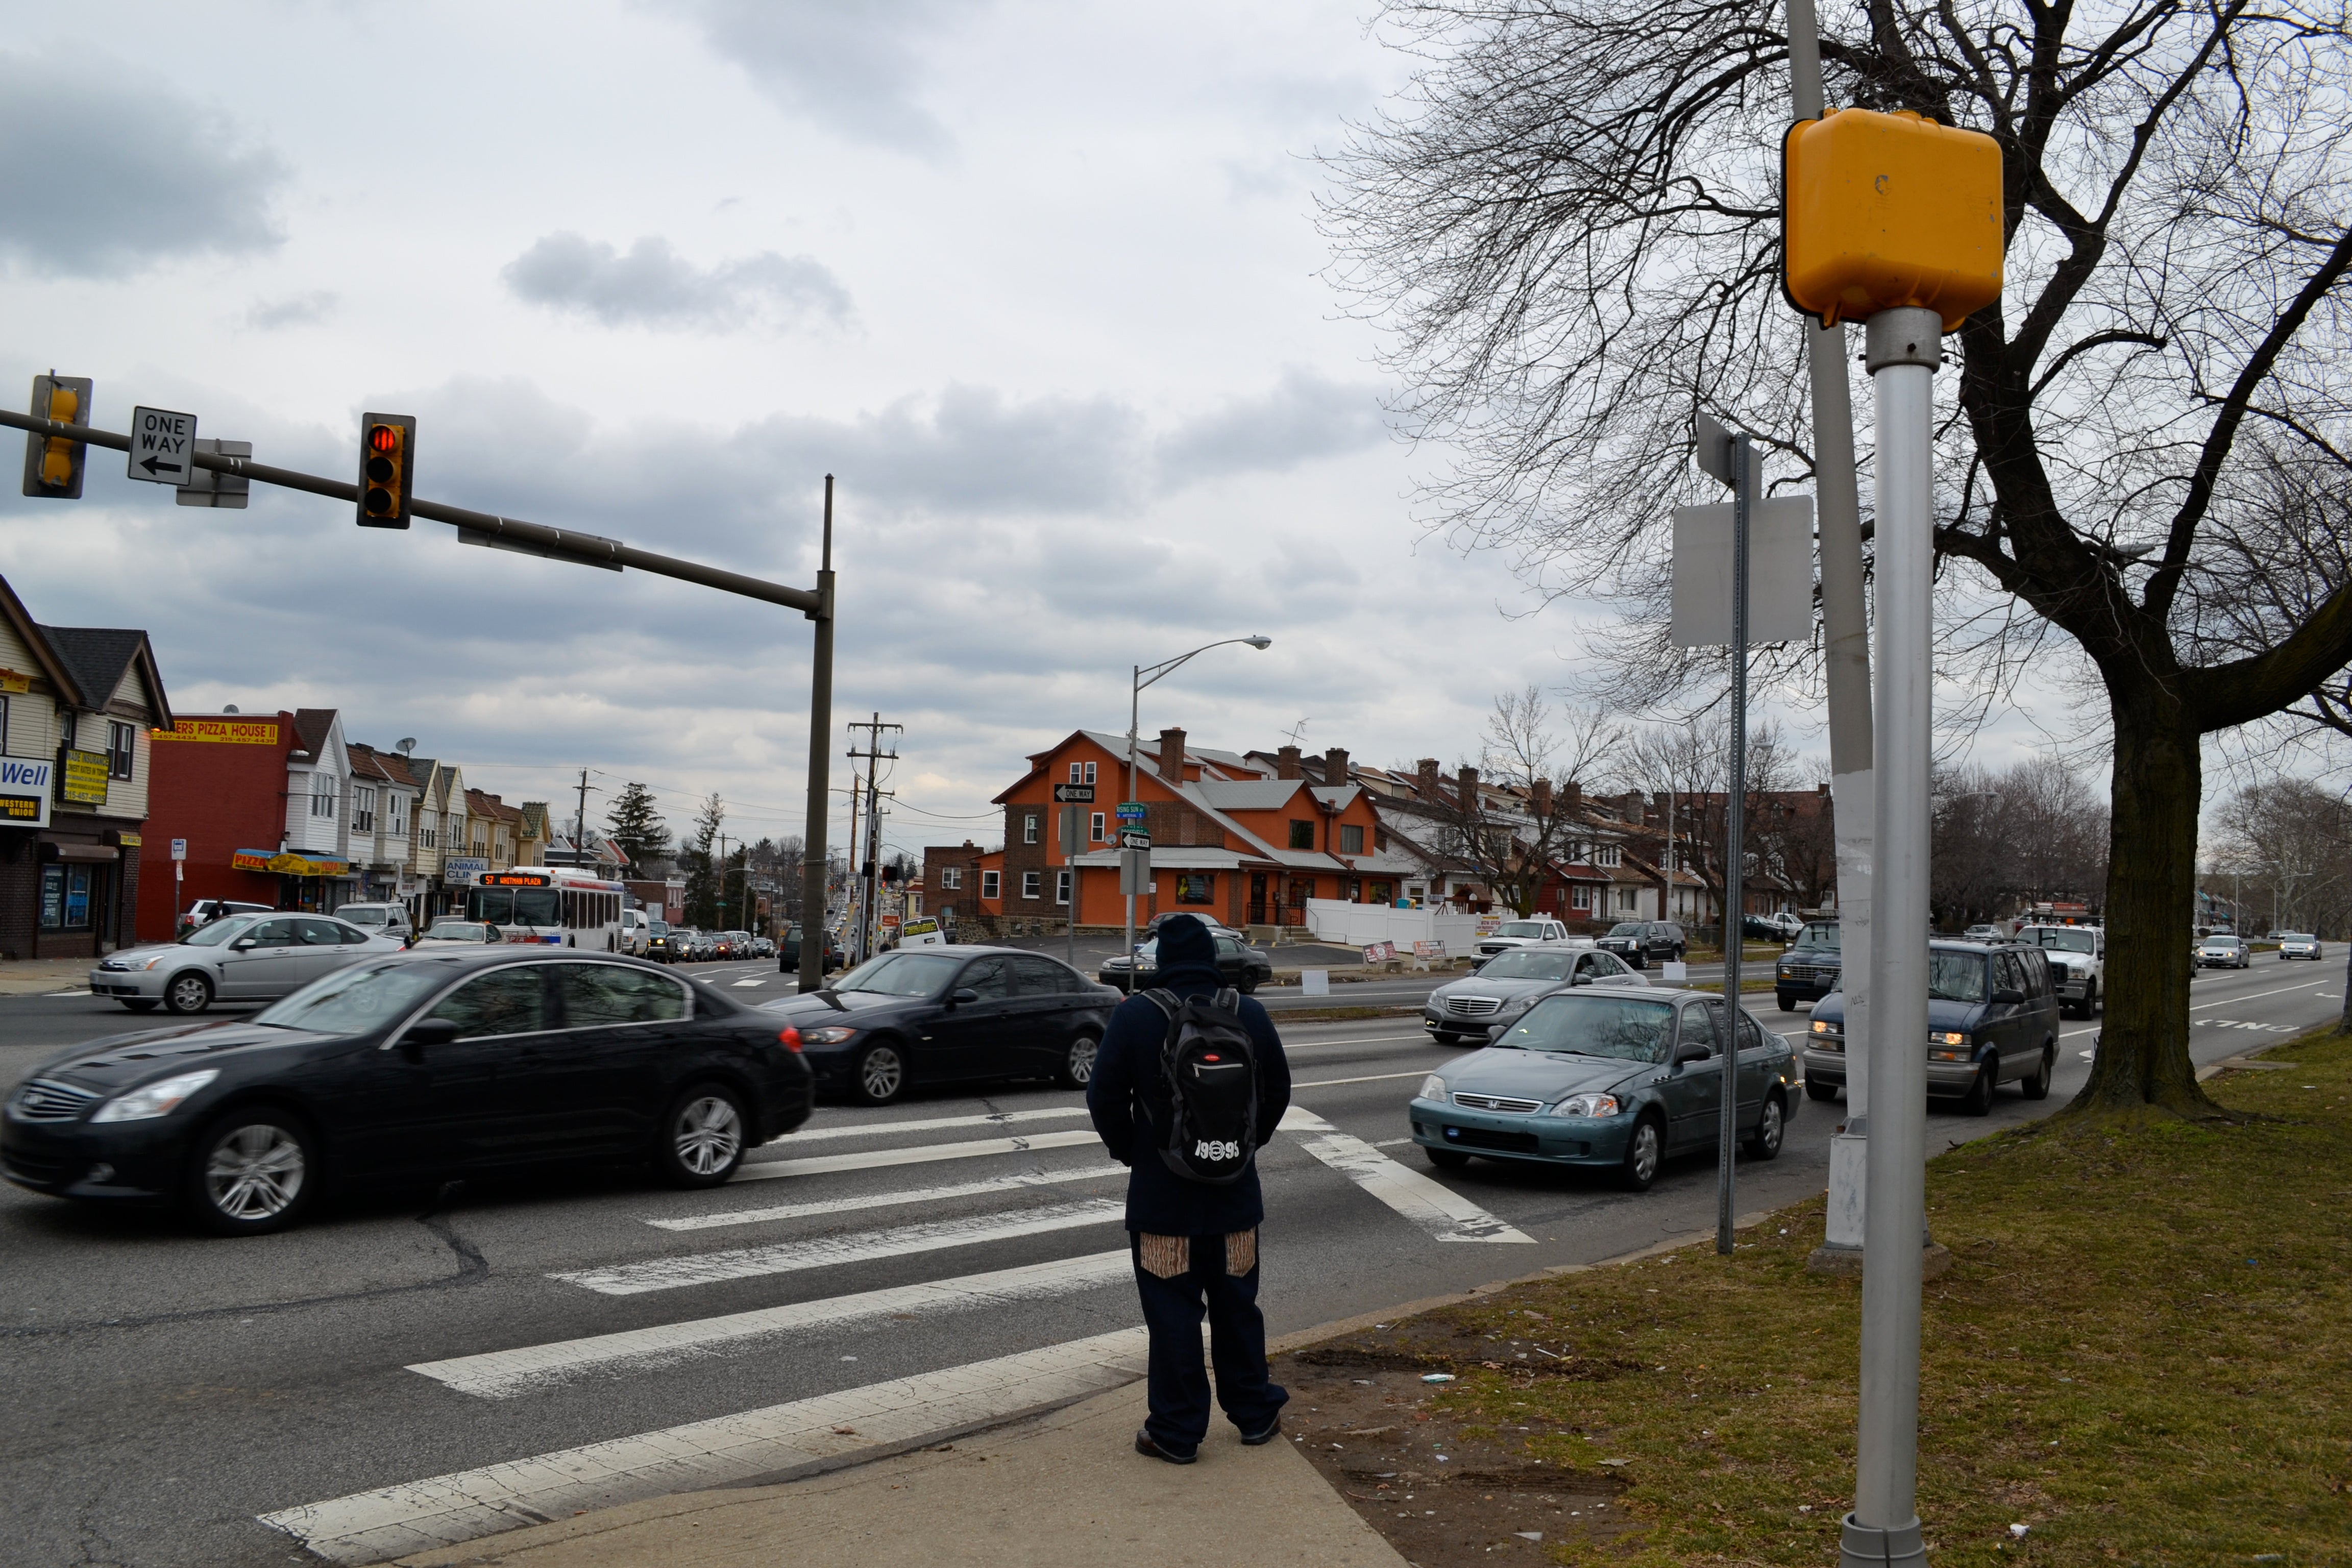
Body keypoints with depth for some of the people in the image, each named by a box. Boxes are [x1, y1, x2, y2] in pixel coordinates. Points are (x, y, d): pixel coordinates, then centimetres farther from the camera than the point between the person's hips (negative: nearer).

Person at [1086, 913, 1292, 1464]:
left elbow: (1104, 1097, -10)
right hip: (1234, 1191, 3)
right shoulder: (1249, 1014, -3)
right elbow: (1278, 1091, 6)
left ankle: (1176, 1432, 12)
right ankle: (1255, 1413, 29)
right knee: (1236, 1306, 17)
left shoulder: (1135, 1015, -12)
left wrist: (1129, 1151, 6)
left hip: (1160, 1191, -3)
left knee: (1172, 1314, 5)